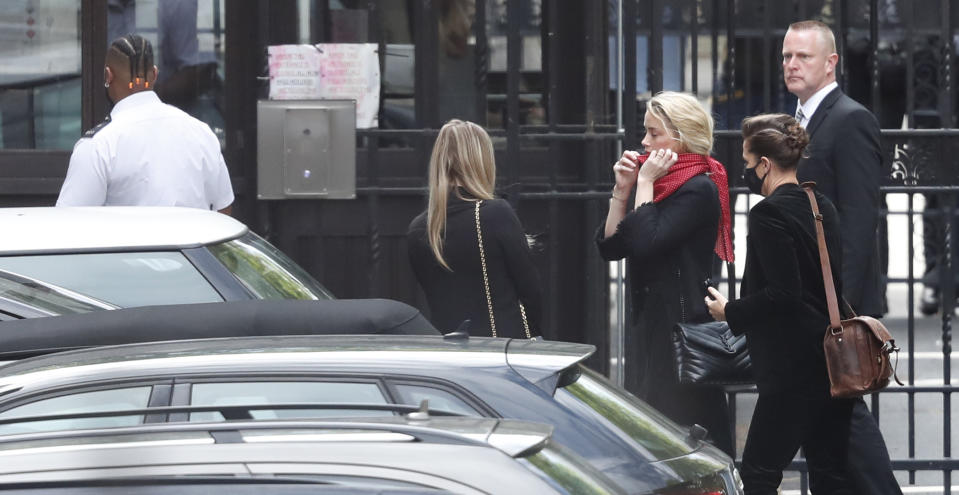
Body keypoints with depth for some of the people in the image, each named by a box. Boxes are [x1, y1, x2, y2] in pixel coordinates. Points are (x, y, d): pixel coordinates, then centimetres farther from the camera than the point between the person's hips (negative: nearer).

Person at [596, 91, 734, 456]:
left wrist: (645, 183, -12)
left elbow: (646, 242, -21)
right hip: (647, 320, 9)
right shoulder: (659, 182, 16)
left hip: (682, 323, -9)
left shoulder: (699, 189, -10)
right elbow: (610, 246, 11)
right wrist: (623, 189, 3)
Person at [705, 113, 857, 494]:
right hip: (834, 360, 9)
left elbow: (782, 294, -20)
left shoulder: (769, 214, -14)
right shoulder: (821, 206, 12)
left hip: (793, 367, -9)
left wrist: (731, 312, -7)